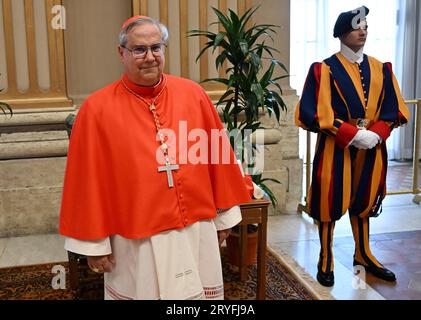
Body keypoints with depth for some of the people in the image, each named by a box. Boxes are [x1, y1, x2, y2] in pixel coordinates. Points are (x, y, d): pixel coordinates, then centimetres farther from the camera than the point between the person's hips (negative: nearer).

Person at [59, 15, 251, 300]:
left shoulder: (193, 94, -1)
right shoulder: (97, 108, -8)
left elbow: (218, 154, 5)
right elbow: (89, 178, -5)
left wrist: (224, 215, 9)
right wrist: (93, 243, -3)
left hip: (197, 230, 3)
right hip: (136, 238, -2)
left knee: (200, 294, 17)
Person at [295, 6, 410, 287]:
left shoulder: (381, 69, 9)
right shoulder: (324, 70, -6)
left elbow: (394, 110, 7)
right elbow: (315, 113, -13)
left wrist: (375, 134, -12)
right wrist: (353, 134, -19)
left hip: (372, 149, 4)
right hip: (335, 149, -4)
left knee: (364, 201, 15)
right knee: (330, 201, 1)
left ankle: (363, 256, 31)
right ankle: (326, 261, 16)